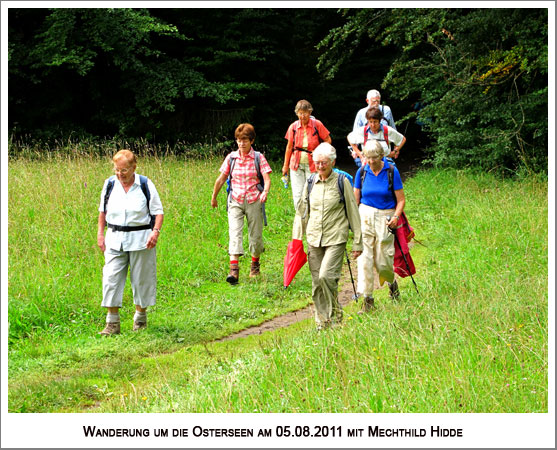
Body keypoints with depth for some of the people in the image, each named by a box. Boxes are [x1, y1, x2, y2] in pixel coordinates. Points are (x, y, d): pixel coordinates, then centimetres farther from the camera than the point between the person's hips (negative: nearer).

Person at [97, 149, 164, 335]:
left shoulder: (145, 185, -5)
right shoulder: (110, 184, 3)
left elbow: (158, 211, -2)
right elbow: (103, 210, 16)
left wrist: (156, 231, -17)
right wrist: (100, 233, 10)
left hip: (141, 239, -2)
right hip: (115, 240, 2)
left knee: (141, 279, 6)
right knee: (111, 279, -6)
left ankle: (140, 317, 26)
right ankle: (112, 323, -2)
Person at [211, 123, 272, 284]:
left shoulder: (258, 158, -3)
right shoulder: (231, 158, 3)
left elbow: (267, 179, -10)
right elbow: (221, 179, 12)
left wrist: (265, 192, -30)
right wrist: (214, 198, 18)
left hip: (254, 201, -1)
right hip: (235, 201, 1)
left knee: (255, 235, 8)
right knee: (234, 233, -14)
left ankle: (255, 263, 34)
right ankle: (234, 269, -23)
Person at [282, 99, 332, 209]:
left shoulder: (317, 125, -4)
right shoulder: (293, 127, 2)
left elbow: (328, 140, 7)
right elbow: (289, 147, 11)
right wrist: (285, 165, 15)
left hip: (312, 164, -2)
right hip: (296, 163, 2)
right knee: (297, 195, 0)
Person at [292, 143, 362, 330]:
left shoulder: (342, 182, -2)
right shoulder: (310, 183, 8)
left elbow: (353, 214, 1)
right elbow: (301, 213, 17)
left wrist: (357, 242, 0)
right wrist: (296, 240, 13)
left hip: (335, 239, -4)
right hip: (314, 239, 4)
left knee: (326, 275, -19)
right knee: (317, 282, 4)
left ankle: (335, 314, 2)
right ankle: (322, 322, 16)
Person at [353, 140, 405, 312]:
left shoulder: (391, 172, -6)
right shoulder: (362, 172, 1)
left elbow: (401, 200, -3)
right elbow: (355, 199, 10)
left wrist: (396, 217, -17)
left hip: (385, 217, -2)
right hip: (365, 215, 2)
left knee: (383, 259, 0)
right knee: (364, 256, -7)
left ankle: (392, 282, 34)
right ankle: (367, 298, -2)